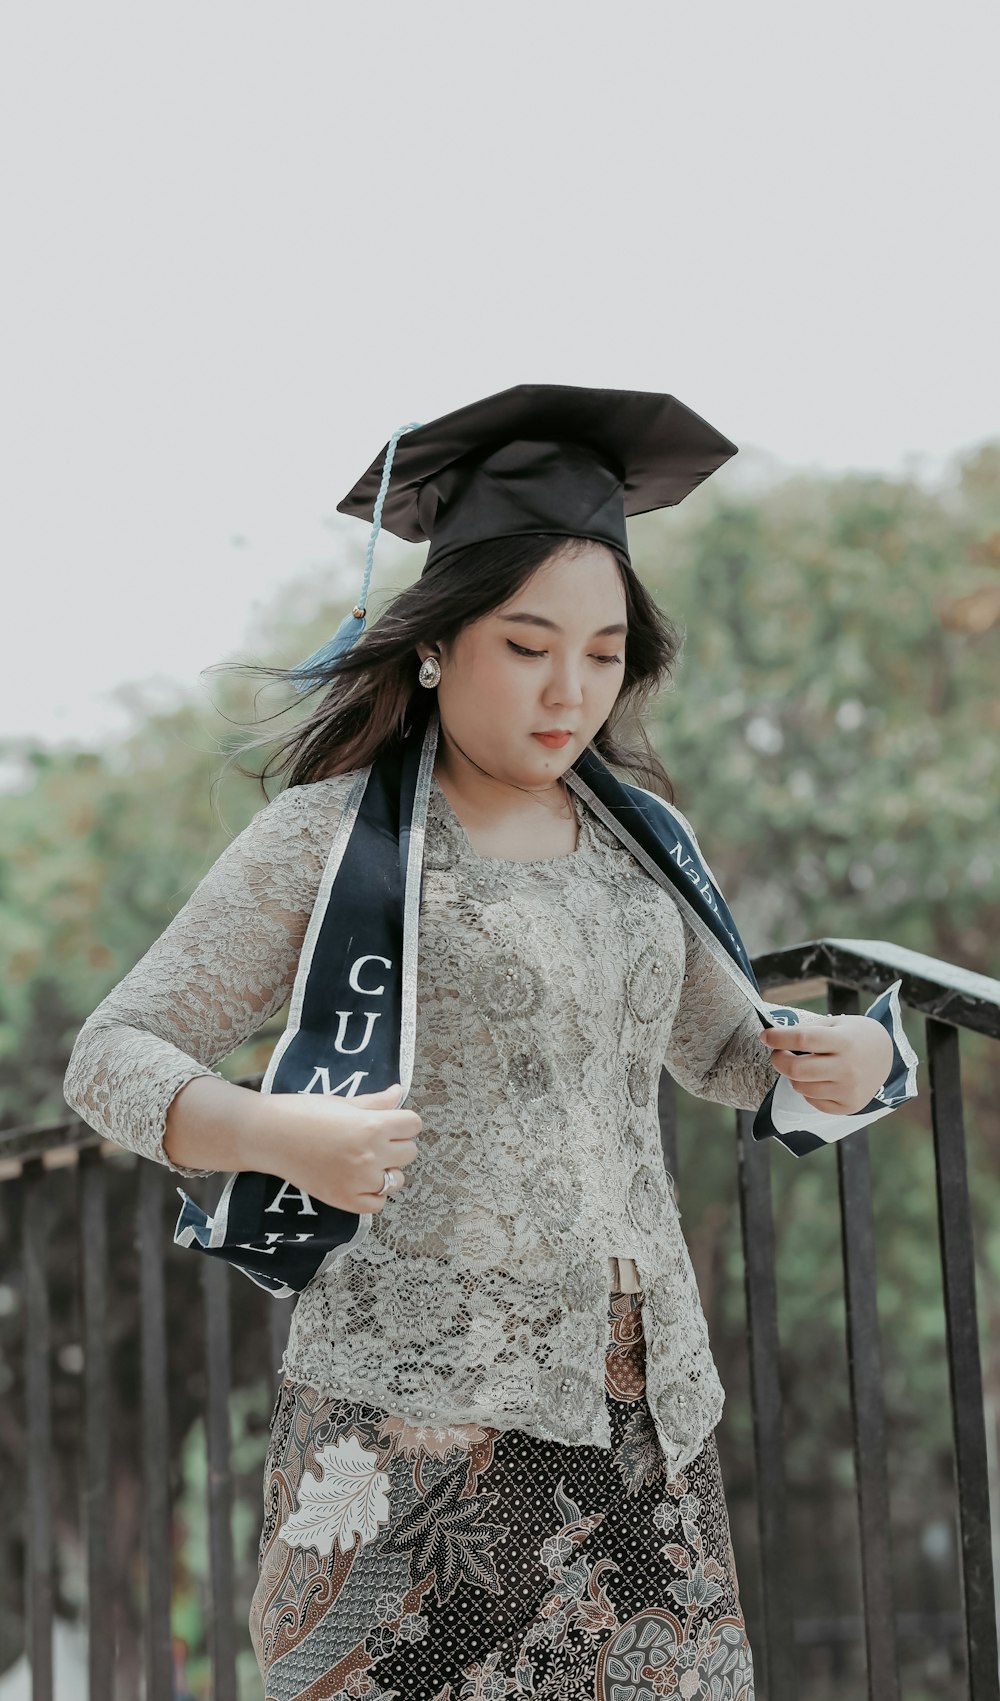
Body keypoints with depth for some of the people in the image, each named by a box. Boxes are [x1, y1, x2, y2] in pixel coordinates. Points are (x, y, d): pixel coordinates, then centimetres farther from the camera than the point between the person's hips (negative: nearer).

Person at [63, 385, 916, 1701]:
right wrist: (275, 1132, -24)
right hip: (419, 1417, -4)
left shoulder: (639, 839, 14)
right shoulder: (334, 838, 0)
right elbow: (115, 1057, -3)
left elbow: (725, 1053, 27)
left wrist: (850, 1055, 3)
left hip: (645, 1418, 5)